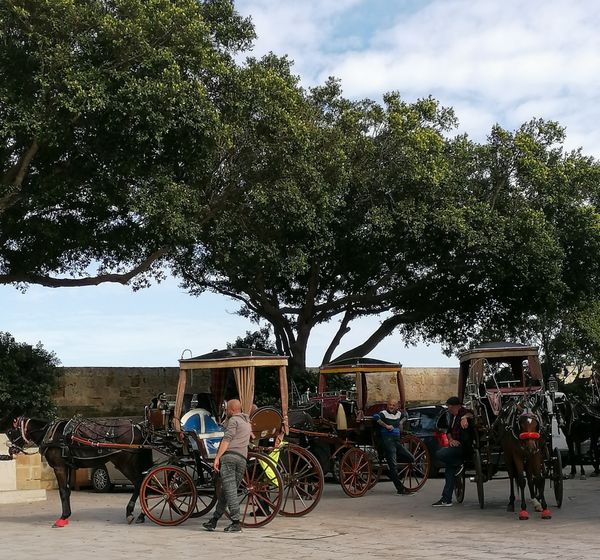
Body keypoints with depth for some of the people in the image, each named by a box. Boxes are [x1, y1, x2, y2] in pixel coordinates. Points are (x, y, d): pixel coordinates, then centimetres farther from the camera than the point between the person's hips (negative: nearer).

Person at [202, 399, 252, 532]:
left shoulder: (234, 420, 3)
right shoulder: (247, 423, 29)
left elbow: (227, 439, -10)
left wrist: (217, 457, -14)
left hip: (229, 456, -8)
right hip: (242, 459, 8)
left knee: (229, 490, -10)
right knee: (225, 491, 10)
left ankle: (236, 523, -16)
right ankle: (214, 521, 14)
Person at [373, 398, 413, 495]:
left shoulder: (399, 414, 14)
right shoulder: (383, 413, -7)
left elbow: (405, 415, 36)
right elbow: (375, 417, -27)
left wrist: (401, 422, 18)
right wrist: (386, 426, -24)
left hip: (397, 441, 8)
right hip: (387, 440, -8)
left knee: (411, 459, 4)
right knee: (393, 466, -8)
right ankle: (400, 489, -9)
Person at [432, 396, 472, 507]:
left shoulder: (464, 413, -8)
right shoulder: (452, 416, 18)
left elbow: (470, 415, -29)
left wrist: (465, 417, -49)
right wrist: (451, 439, 2)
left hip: (463, 447, -9)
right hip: (455, 445, 9)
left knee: (440, 454, -26)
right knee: (449, 472, 5)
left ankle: (459, 466, -4)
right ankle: (446, 499, 9)